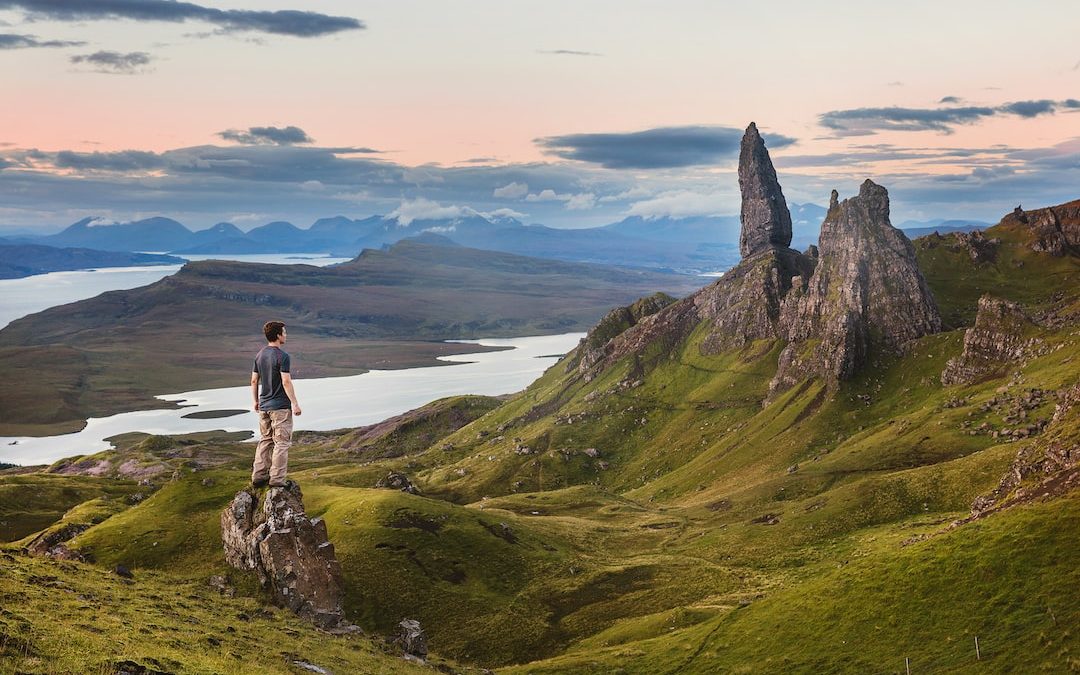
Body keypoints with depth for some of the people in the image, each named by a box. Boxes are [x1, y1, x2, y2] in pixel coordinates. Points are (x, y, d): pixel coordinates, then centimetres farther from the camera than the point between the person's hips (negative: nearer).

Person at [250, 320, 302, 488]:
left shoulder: (259, 355, 8)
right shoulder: (283, 356, -15)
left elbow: (254, 381, 11)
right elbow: (286, 382, -18)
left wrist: (256, 401, 20)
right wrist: (294, 403, -13)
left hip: (264, 406, 7)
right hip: (280, 407, -7)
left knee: (265, 440, 15)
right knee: (281, 442, -1)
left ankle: (258, 476, 15)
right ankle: (276, 479, -3)